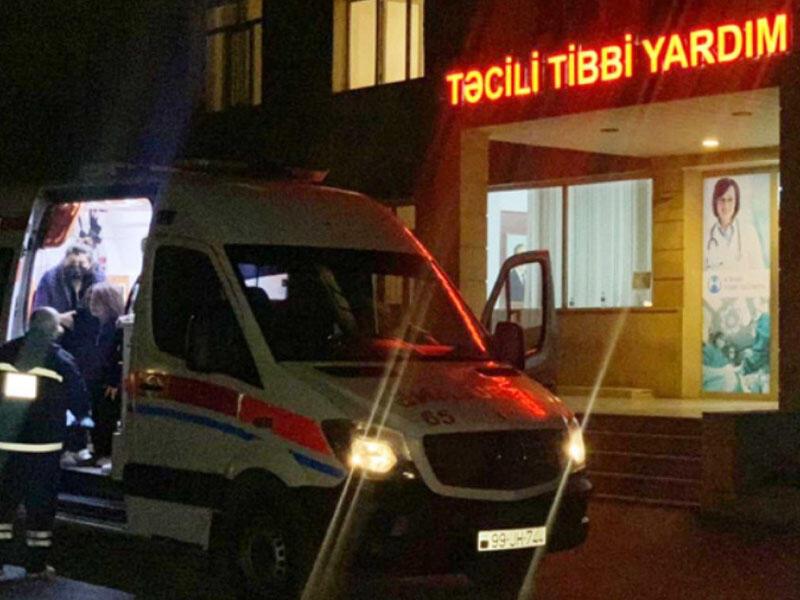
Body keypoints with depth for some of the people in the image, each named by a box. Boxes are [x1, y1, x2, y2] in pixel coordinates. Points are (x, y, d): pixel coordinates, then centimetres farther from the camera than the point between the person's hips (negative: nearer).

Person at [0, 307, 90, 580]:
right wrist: (80, 415, 20)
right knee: (40, 505, 7)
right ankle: (36, 564, 11)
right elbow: (79, 402, -1)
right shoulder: (60, 360, -7)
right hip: (43, 445, -3)